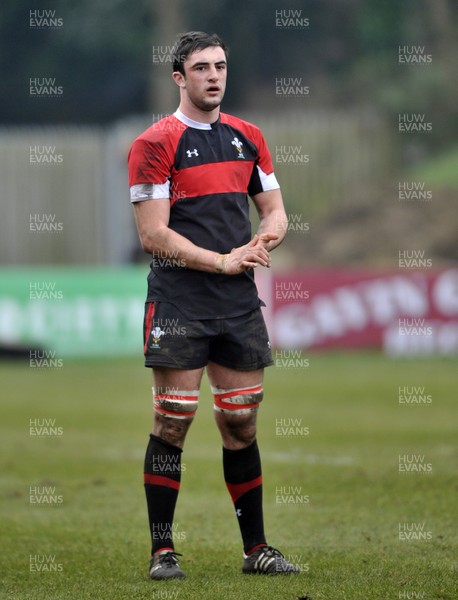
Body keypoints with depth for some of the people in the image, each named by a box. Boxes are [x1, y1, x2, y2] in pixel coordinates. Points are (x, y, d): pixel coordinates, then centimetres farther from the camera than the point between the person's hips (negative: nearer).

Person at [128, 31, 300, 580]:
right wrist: (224, 260, -15)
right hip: (178, 306, -5)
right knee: (171, 427, -5)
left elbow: (274, 210, 18)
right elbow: (153, 235, -11)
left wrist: (265, 238, -5)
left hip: (240, 306, 5)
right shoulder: (155, 143, -6)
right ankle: (162, 552, 1)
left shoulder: (247, 137, 12)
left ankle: (256, 548, 16)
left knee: (241, 426, 9)